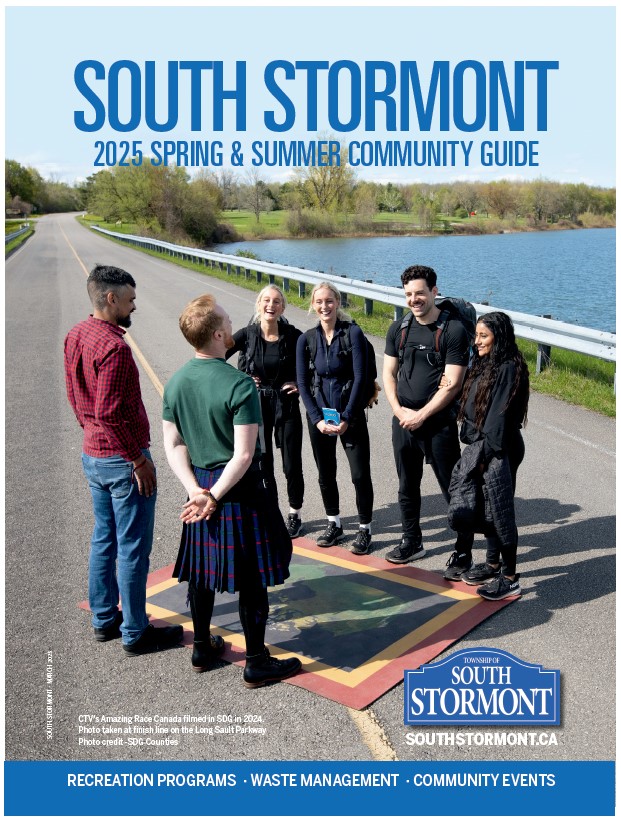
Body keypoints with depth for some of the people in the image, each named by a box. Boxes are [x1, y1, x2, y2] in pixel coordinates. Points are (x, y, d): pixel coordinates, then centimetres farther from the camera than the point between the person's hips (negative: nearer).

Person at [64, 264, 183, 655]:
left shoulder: (76, 336, 7)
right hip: (122, 460, -10)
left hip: (92, 454, 10)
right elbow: (111, 413, -25)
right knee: (133, 549, 2)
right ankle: (135, 633, 13)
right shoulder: (113, 346, -22)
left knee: (104, 539, 19)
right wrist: (139, 459, -18)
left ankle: (105, 619, 32)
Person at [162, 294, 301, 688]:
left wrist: (196, 491, -3)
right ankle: (257, 663, 18)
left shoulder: (176, 382, 0)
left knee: (201, 572, 18)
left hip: (200, 486, 7)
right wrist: (215, 497, -14)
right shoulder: (240, 384, -20)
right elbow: (244, 455, -22)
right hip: (240, 491, -6)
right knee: (251, 579, 6)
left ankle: (202, 649, 34)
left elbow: (172, 444, 2)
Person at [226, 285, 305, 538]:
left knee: (292, 465, 5)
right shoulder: (247, 334, -7)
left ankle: (294, 514, 26)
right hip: (257, 406, 1)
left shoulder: (293, 336, -8)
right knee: (263, 463, 10)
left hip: (286, 406, -1)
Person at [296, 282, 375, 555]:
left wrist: (347, 417, -16)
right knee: (326, 473, 13)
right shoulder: (306, 339, 1)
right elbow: (302, 383, 0)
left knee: (360, 474, -1)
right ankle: (334, 525, 31)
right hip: (319, 416, 3)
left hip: (350, 415, -3)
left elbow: (360, 377, -11)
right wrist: (317, 419, -10)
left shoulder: (353, 333, -8)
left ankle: (365, 529, 15)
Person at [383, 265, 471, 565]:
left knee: (453, 489, 1)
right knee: (407, 487, 17)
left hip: (439, 424, -5)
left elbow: (452, 384, -13)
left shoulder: (453, 330, -10)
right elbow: (389, 374, 10)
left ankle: (464, 548, 15)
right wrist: (399, 410, -5)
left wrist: (421, 415, -13)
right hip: (403, 422, 5)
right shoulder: (398, 329, 6)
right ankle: (411, 542, 33)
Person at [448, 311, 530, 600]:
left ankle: (510, 579, 12)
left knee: (500, 511, 0)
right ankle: (492, 564, 33)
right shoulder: (483, 365, 10)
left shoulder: (508, 368, -18)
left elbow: (499, 415, -21)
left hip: (500, 451, -9)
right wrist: (475, 449, 9)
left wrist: (488, 453, -21)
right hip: (480, 448, 9)